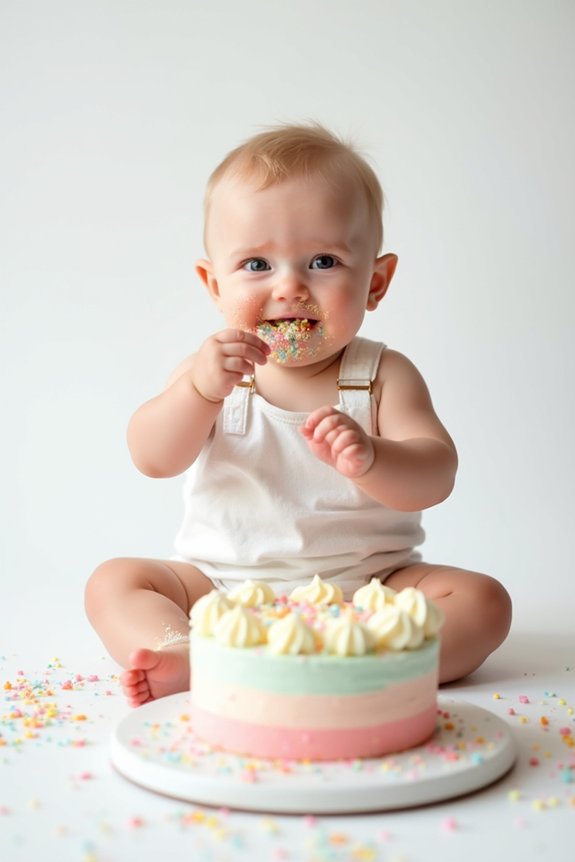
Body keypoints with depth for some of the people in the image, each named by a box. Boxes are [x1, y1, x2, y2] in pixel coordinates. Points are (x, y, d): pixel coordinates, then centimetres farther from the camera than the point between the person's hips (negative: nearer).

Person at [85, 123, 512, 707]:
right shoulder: (212, 370, 1)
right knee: (112, 582, -13)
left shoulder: (384, 376, -4)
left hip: (364, 589, -1)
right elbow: (152, 459, -12)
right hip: (221, 588, 2)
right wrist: (202, 389, -30)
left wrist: (369, 458, -38)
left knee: (480, 601, -21)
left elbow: (435, 477, -16)